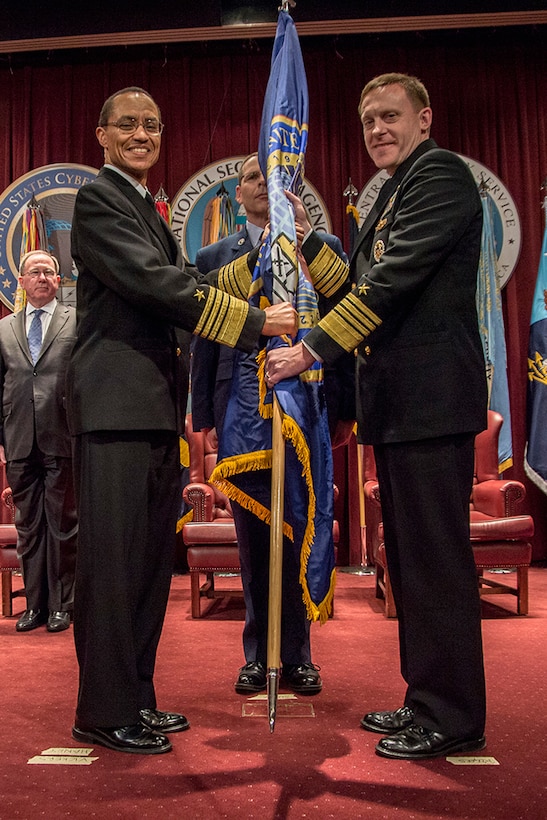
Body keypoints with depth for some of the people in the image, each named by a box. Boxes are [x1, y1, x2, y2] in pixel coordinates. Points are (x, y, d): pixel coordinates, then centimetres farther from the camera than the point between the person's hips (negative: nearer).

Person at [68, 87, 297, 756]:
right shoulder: (98, 198, -3)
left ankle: (136, 700, 22)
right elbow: (153, 282, -15)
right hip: (116, 404, -9)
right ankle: (104, 713, 8)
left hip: (156, 407, 9)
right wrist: (255, 322, -15)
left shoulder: (148, 208, 25)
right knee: (114, 560, -5)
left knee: (151, 560, 11)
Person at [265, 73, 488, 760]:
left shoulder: (439, 174, -6)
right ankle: (426, 701, 27)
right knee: (408, 560, 14)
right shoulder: (392, 196, 24)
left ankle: (452, 718, 10)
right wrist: (305, 240, 9)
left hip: (431, 398, -10)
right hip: (398, 403, 10)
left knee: (435, 559, -4)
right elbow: (360, 290, 19)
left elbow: (393, 281, -18)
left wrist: (313, 349, -18)